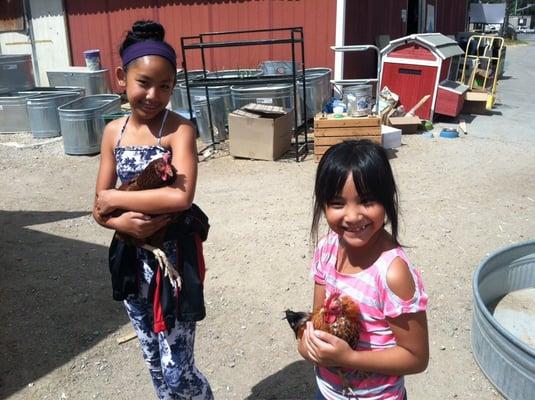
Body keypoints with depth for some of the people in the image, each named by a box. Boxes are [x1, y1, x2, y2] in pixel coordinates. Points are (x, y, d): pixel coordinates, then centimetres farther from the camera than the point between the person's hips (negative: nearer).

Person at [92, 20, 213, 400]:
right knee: (155, 363, 21)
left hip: (173, 259, -5)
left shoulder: (180, 130, -14)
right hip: (131, 260, 5)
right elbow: (101, 210, 2)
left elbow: (182, 197, -29)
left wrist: (115, 200, -18)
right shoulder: (113, 132, 1)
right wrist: (123, 223, -20)